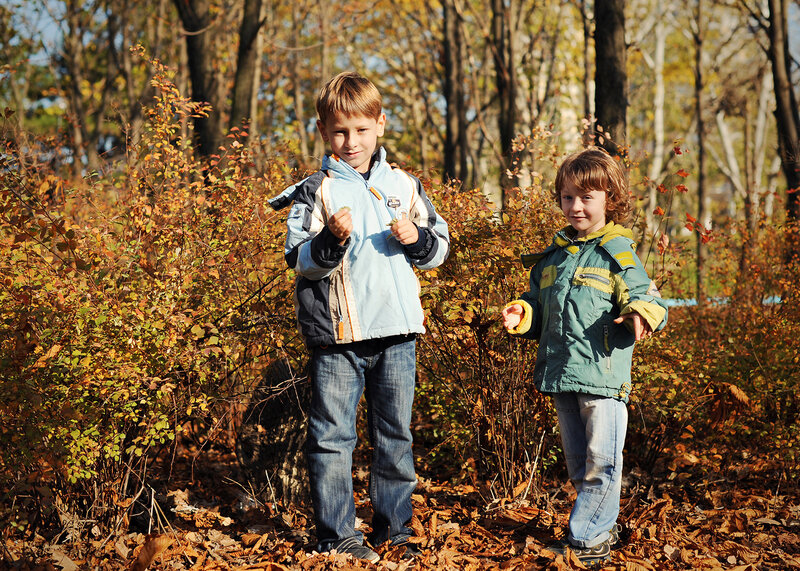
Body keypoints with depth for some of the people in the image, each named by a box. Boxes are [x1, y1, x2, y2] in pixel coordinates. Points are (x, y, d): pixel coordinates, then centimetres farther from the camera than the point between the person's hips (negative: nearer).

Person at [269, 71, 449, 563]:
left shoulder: (404, 185, 9)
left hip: (398, 331, 3)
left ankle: (394, 527, 22)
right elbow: (300, 260, -7)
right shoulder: (317, 191, -1)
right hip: (338, 336, -3)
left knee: (395, 433, 11)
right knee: (333, 436, 0)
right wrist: (332, 241, -24)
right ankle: (337, 533, 10)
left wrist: (417, 238, -7)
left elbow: (440, 245, 14)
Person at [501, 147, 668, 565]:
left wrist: (641, 314, -28)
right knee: (578, 465, 14)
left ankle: (585, 538, 1)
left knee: (601, 464, -5)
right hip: (561, 375, 6)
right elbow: (542, 312, 23)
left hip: (603, 374, -6)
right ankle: (602, 529, 26)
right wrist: (523, 315, 3)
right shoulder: (552, 257, 14)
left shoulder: (618, 253, -4)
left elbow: (651, 302, -6)